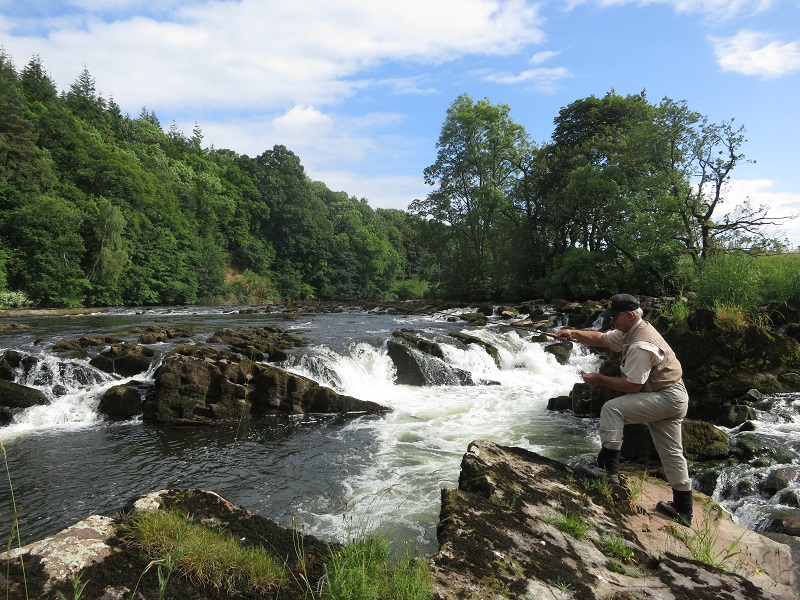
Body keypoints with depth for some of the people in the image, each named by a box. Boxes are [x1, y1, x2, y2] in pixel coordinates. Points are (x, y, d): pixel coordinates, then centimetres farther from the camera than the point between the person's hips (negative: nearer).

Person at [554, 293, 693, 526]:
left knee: (612, 409, -20)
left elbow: (632, 386, -26)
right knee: (671, 452, 16)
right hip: (673, 398, 11)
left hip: (666, 398, -11)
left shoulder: (640, 346, -26)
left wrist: (600, 379, -16)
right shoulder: (630, 331, 5)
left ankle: (608, 469, -17)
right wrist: (573, 333, -4)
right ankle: (682, 509, 27)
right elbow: (600, 338, 10)